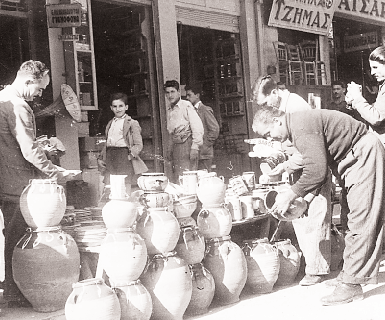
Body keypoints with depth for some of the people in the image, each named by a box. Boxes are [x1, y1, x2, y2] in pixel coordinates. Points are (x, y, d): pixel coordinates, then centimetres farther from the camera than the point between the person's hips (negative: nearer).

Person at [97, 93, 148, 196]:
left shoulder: (132, 123, 1)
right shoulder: (110, 124, 22)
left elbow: (139, 145, -4)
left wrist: (130, 155, -17)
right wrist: (100, 158, 16)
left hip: (123, 156, -6)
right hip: (110, 158, 6)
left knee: (125, 191, -9)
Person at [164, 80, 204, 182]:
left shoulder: (186, 106, -5)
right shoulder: (169, 110, 18)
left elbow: (197, 127, -11)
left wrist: (195, 147, -18)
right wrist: (169, 149, 19)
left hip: (186, 143, -7)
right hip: (176, 145, 7)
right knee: (175, 178, 2)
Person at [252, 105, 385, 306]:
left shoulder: (302, 127, -23)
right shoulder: (297, 127, 10)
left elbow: (317, 171, -28)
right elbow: (316, 167, 13)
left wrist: (290, 195, -18)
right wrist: (305, 199, 4)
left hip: (365, 153, -11)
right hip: (356, 159, 11)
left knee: (361, 221, -10)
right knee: (358, 220, 15)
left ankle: (351, 285, -8)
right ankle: (349, 274, 25)